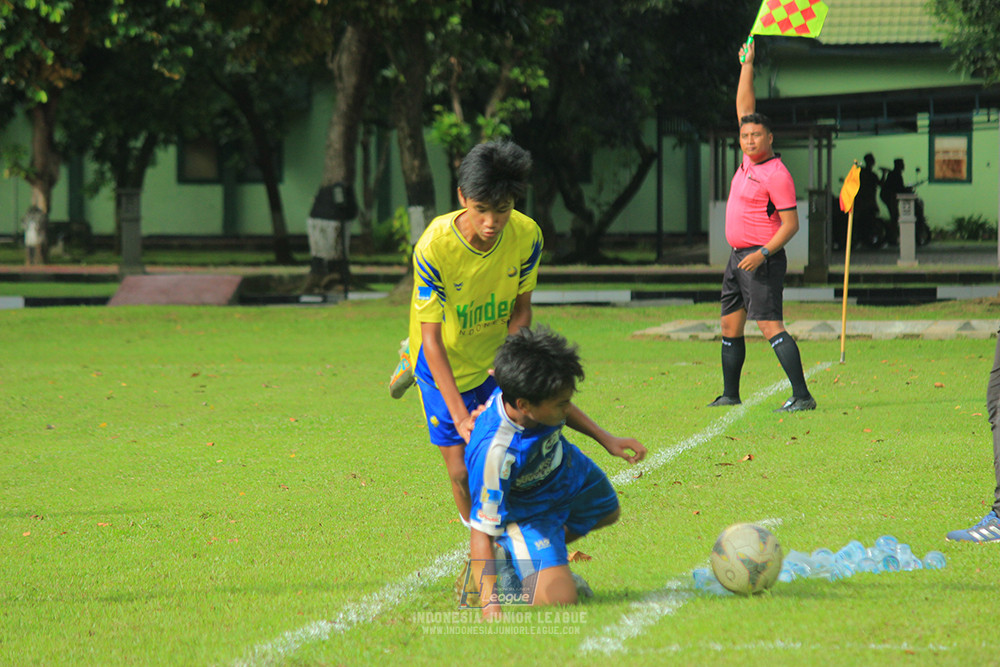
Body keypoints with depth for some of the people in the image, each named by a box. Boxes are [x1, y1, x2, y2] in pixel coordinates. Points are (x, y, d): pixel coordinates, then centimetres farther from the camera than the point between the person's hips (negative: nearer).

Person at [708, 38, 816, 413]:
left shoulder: (777, 175, -14)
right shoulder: (750, 158, 10)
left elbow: (791, 224, -16)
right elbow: (744, 106, 18)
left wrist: (764, 253, -25)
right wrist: (747, 65, 16)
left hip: (761, 260, -9)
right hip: (738, 257, 9)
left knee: (770, 325, -17)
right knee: (730, 326, 15)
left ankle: (802, 396, -22)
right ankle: (730, 395, 26)